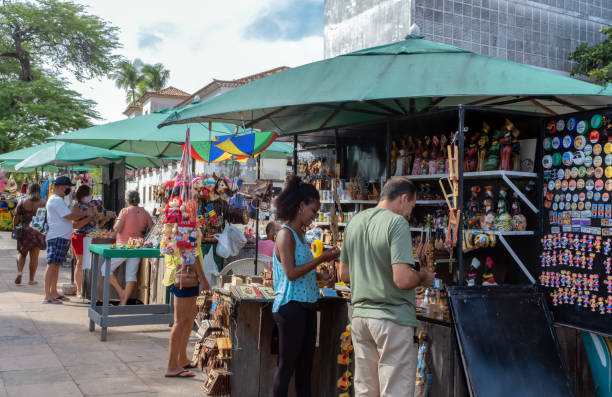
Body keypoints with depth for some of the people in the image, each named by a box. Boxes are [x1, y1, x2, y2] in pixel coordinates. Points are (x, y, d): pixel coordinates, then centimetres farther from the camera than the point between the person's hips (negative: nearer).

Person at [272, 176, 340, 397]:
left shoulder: (300, 234, 14)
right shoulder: (286, 234, -13)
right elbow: (291, 273, -20)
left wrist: (324, 259, 8)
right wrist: (320, 259, -18)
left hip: (306, 305, 9)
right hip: (290, 306, -9)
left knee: (305, 362, 14)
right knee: (287, 364, 1)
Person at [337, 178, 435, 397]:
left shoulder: (354, 222, 9)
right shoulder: (397, 223, -13)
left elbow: (344, 274, 16)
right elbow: (403, 280, -21)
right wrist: (423, 276, -2)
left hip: (360, 315, 7)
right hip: (393, 317, -7)